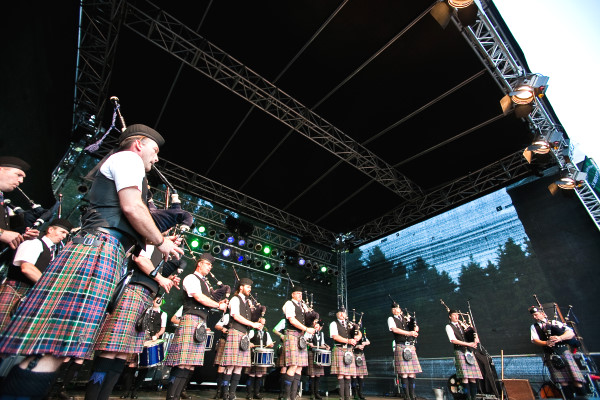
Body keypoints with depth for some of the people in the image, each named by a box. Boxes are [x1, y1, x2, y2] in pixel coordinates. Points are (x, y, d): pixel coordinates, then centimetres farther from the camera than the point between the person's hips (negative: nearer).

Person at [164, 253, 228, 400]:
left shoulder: (205, 283, 25)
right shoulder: (191, 278, -2)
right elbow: (199, 297, -15)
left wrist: (218, 303, 6)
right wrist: (219, 305, -7)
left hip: (201, 324, 9)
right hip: (191, 320, -9)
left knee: (190, 364, 6)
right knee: (182, 363, -12)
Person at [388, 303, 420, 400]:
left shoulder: (406, 319, 19)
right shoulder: (391, 319, 6)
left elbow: (416, 327, 17)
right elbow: (394, 329, -10)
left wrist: (415, 329, -8)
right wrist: (409, 333, -14)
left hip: (411, 347, 4)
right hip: (401, 347, -4)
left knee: (412, 372, 3)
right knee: (404, 373, -4)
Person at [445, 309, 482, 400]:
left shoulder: (462, 324, 16)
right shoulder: (449, 327, 0)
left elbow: (473, 332, 18)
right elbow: (453, 340, -10)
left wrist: (475, 339, -5)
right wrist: (468, 344, -14)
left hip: (469, 351, 5)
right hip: (459, 351, -5)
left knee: (473, 376, 1)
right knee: (465, 376, -10)